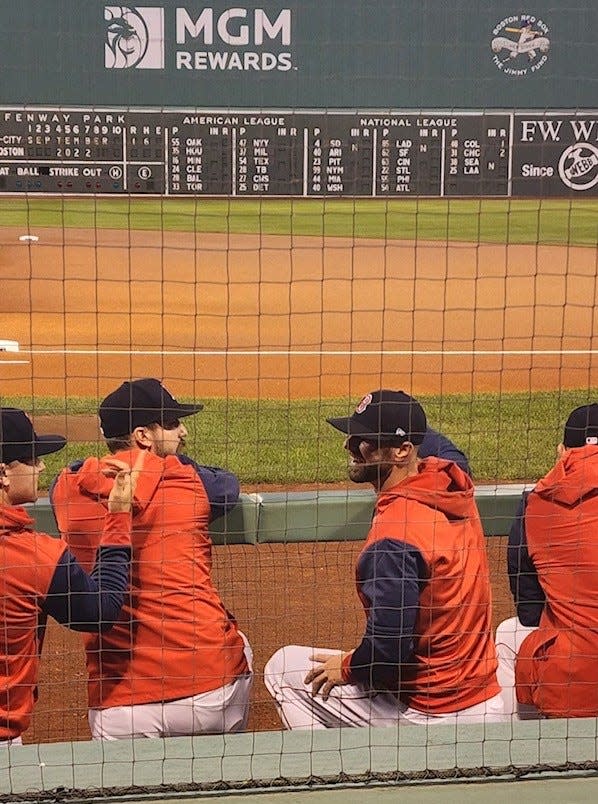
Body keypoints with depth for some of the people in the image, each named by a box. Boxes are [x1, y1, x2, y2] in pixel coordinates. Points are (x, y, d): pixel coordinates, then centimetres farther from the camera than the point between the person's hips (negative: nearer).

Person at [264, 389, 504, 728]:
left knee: (283, 669, 4)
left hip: (431, 718, -9)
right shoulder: (455, 486, -1)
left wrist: (347, 668, -6)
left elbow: (388, 651, -26)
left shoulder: (395, 532, -26)